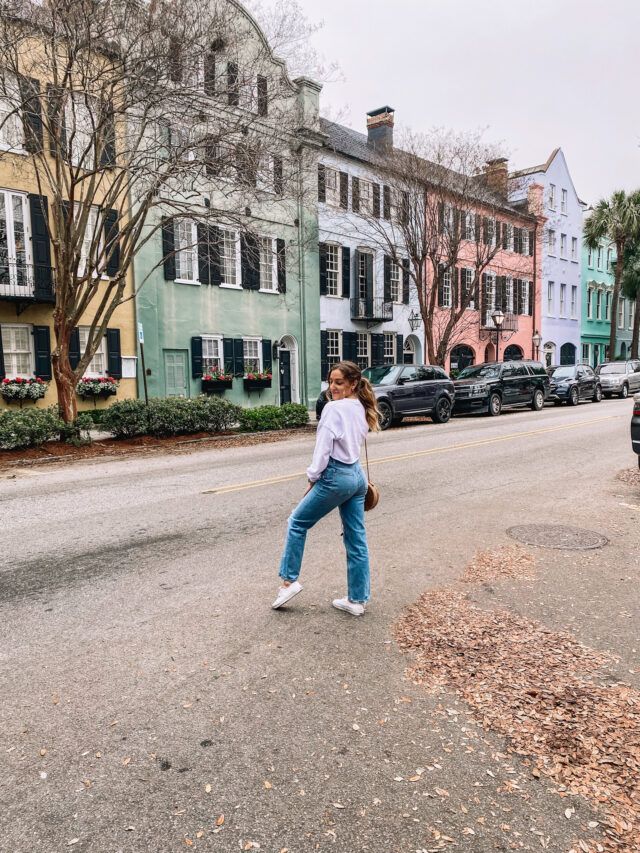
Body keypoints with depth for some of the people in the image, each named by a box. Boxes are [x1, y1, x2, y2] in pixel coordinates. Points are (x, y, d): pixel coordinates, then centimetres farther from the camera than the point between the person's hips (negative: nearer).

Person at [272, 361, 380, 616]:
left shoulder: (333, 408, -14)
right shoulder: (362, 409, 11)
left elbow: (323, 447, -16)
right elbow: (354, 442, 11)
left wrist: (313, 478, -7)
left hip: (336, 476, -8)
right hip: (357, 475, 8)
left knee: (297, 522, 10)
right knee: (356, 539, 10)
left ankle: (289, 580, 13)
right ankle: (357, 600, 17)